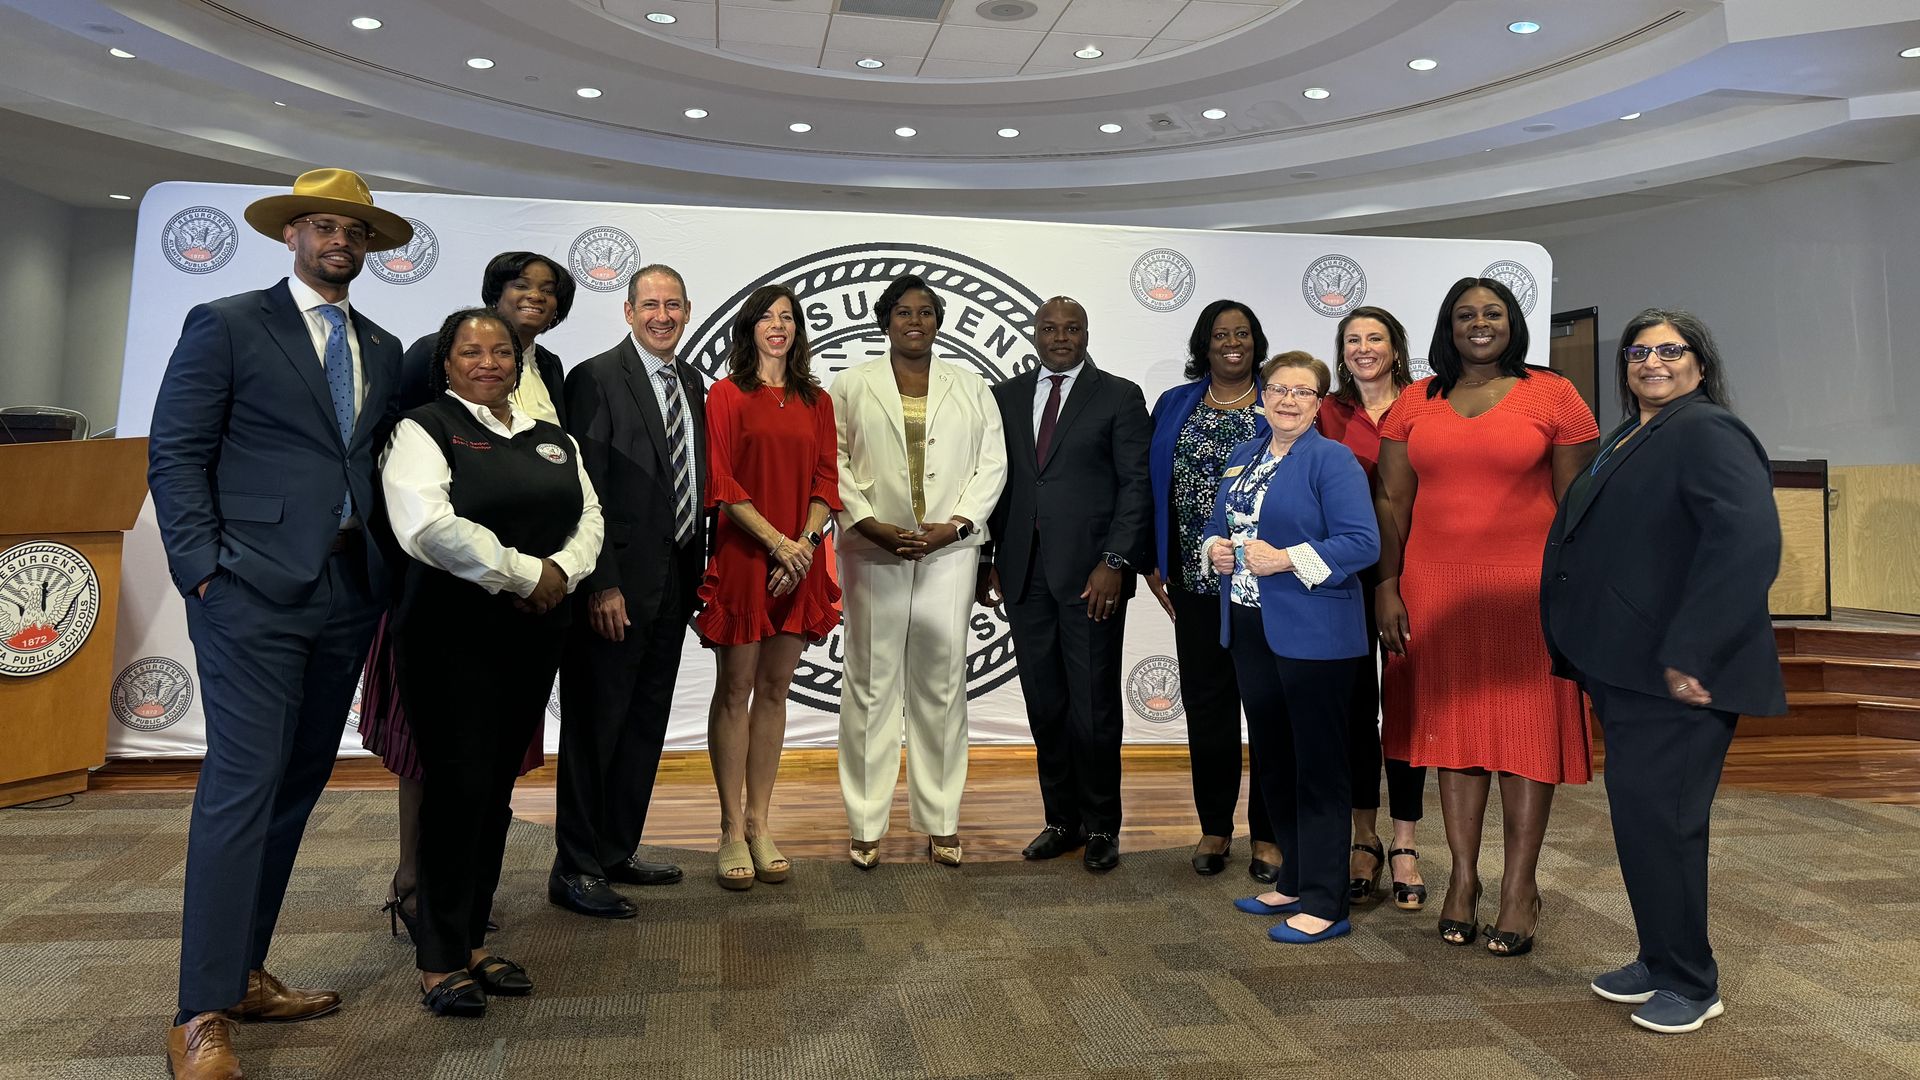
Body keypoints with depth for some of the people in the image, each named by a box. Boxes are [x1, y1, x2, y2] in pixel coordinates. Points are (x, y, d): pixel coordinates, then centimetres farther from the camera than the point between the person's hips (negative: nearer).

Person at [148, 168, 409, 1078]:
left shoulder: (383, 350, 17)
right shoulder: (225, 324, 2)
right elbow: (174, 452, -3)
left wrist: (385, 563, 6)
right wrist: (203, 569, -11)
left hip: (348, 593, 6)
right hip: (255, 592, -6)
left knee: (297, 787, 11)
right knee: (242, 787, -8)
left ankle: (245, 973, 24)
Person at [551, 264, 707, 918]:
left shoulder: (692, 384, 13)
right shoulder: (597, 379, -9)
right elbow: (587, 491, -14)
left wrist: (697, 570, 9)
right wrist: (602, 584, -19)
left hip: (674, 579, 8)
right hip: (616, 583, -7)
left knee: (646, 722, 15)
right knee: (595, 723, 1)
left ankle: (618, 850, 28)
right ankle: (575, 869, 12)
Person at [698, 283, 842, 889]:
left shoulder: (816, 401, 13)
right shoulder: (727, 395, 1)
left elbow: (826, 480, 7)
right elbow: (721, 483, -7)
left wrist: (806, 543, -9)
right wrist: (777, 542, -16)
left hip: (799, 562, 4)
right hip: (741, 559, -4)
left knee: (774, 690, 9)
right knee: (735, 691, 1)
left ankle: (759, 823, 18)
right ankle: (732, 830, 9)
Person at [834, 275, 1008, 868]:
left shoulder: (972, 389, 12)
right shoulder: (850, 386, 8)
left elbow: (991, 467, 6)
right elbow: (833, 464, 1)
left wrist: (952, 526, -8)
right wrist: (876, 527, -11)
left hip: (949, 553, 1)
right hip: (873, 553, -1)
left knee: (942, 684, 4)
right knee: (870, 684, 1)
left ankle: (941, 821, 13)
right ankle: (865, 824, 10)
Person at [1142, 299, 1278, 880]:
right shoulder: (1174, 405, 11)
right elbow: (1153, 485, 11)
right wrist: (1153, 562, 4)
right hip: (1196, 581, 2)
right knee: (1206, 705, 7)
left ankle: (1268, 834, 13)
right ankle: (1214, 828, 20)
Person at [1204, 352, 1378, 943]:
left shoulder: (1332, 460, -8)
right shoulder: (1243, 458, 14)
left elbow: (1362, 542, -17)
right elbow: (1218, 525, 21)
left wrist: (1286, 560, -22)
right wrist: (1216, 550, -1)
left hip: (1312, 636, -8)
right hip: (1251, 630, 8)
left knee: (1318, 766, 0)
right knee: (1271, 762, 16)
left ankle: (1323, 904, 10)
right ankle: (1294, 882, 31)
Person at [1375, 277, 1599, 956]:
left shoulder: (1552, 395, 2)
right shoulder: (1415, 404, 9)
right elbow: (1391, 500, 7)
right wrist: (1386, 585, 0)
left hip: (1526, 587, -2)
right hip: (1436, 588, 3)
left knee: (1527, 727, 1)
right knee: (1452, 723, 8)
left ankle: (1520, 886, 12)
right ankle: (1463, 877, 18)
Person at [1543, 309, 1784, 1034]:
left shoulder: (1708, 433, -11)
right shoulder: (1626, 441, 17)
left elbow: (1748, 542, -24)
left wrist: (1689, 656, -25)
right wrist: (1589, 653, 15)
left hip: (1674, 675, -9)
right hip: (1625, 669, 9)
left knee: (1658, 820, -3)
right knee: (1640, 819, 16)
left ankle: (1689, 984, 13)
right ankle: (1659, 961, 30)